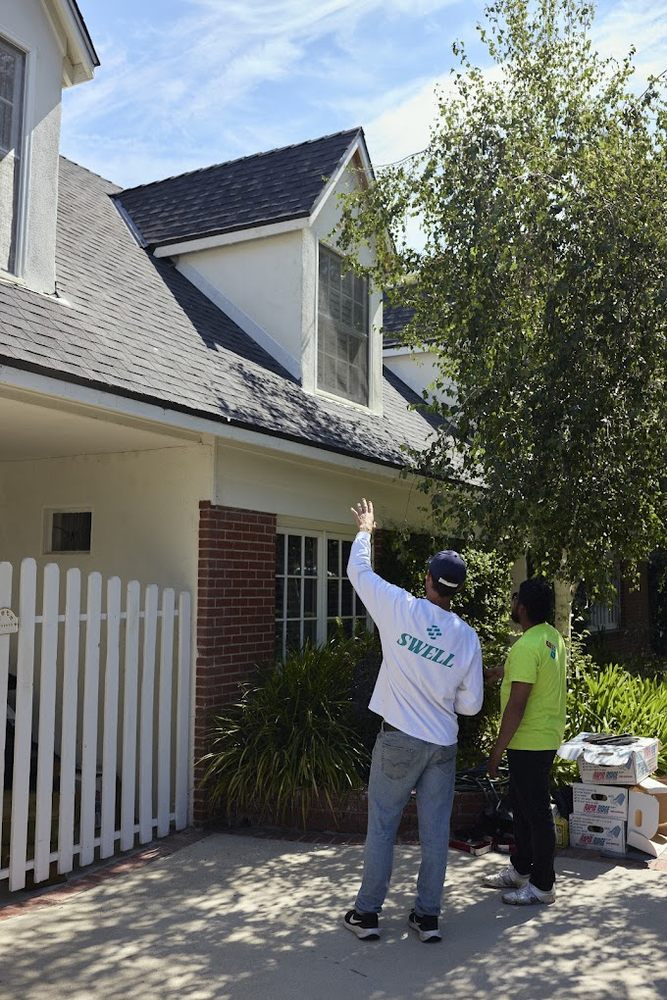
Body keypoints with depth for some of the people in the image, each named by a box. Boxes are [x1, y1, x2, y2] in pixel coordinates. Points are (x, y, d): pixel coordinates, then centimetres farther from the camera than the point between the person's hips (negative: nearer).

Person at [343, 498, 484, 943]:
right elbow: (471, 704, 0)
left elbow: (359, 571, 4)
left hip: (399, 740, -2)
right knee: (436, 832, 10)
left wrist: (365, 530, 20)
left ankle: (366, 914, 16)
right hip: (443, 746, 2)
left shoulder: (401, 609, -11)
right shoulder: (468, 637, -4)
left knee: (382, 828, 7)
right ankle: (428, 916, 19)